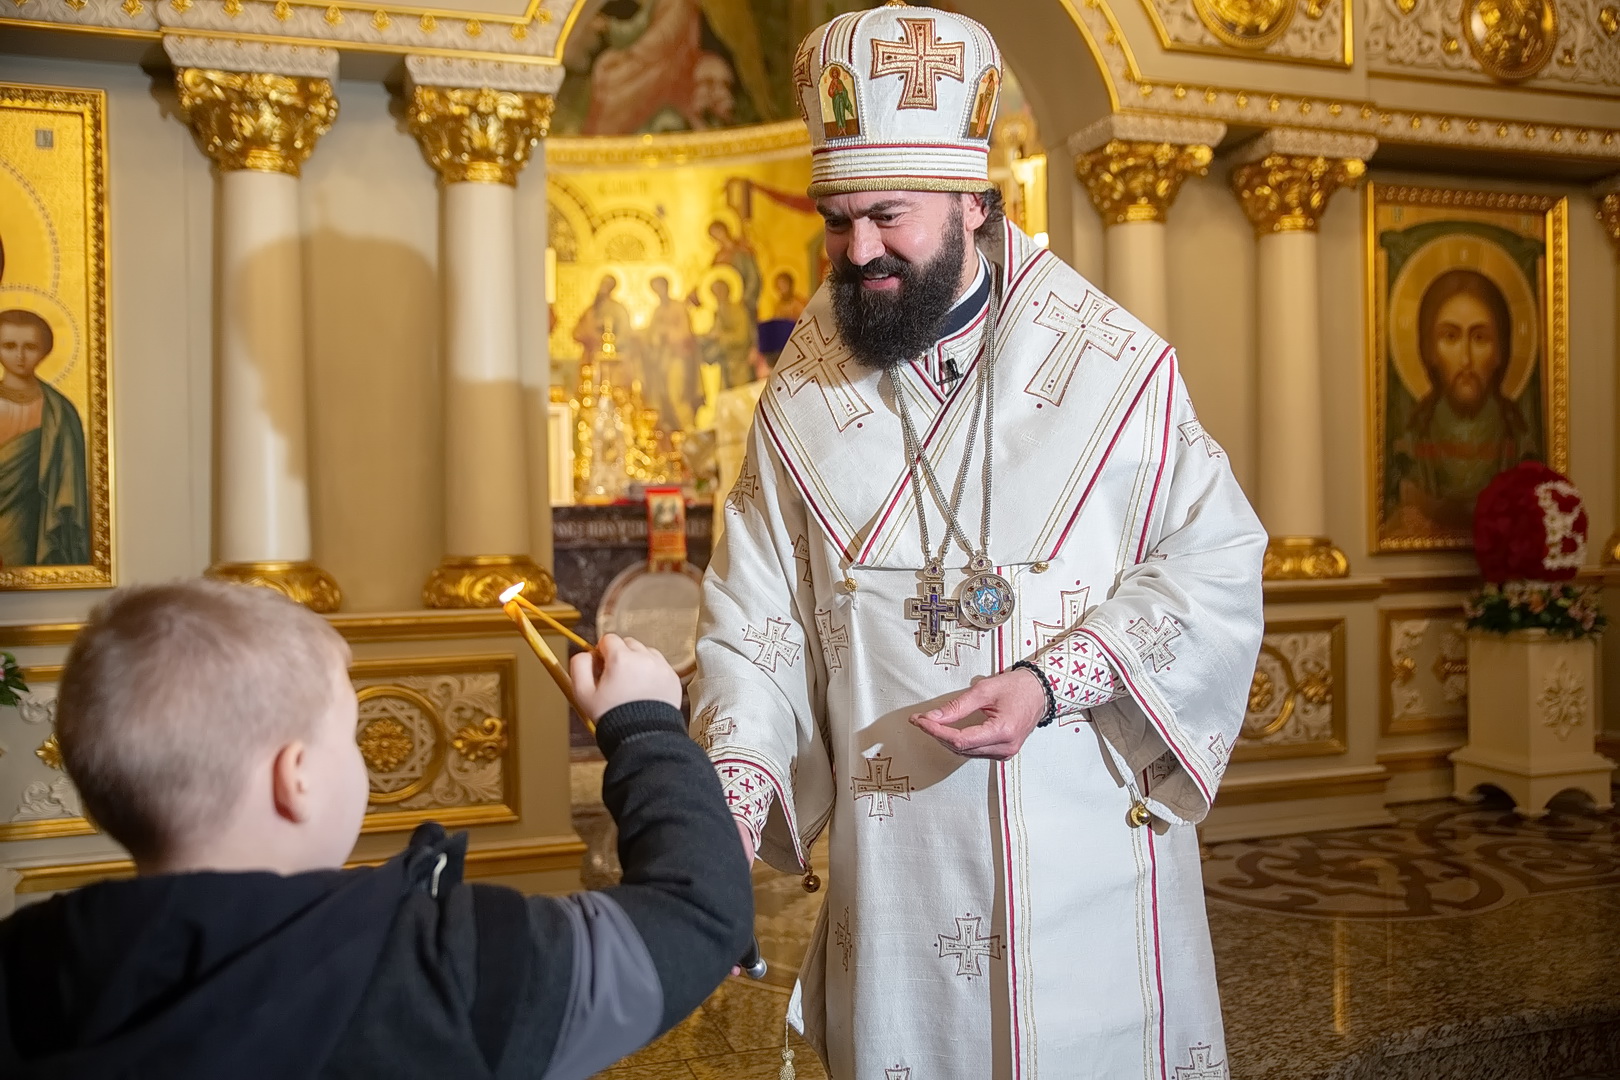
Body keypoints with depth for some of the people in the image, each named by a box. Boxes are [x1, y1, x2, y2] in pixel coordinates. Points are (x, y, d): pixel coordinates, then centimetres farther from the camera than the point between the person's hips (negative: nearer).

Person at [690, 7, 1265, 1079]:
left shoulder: (1115, 369, -7)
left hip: (1086, 854, -1)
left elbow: (1217, 566, -5)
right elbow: (756, 623, -1)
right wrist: (736, 789, -17)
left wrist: (1054, 683, -18)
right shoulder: (803, 398, -1)